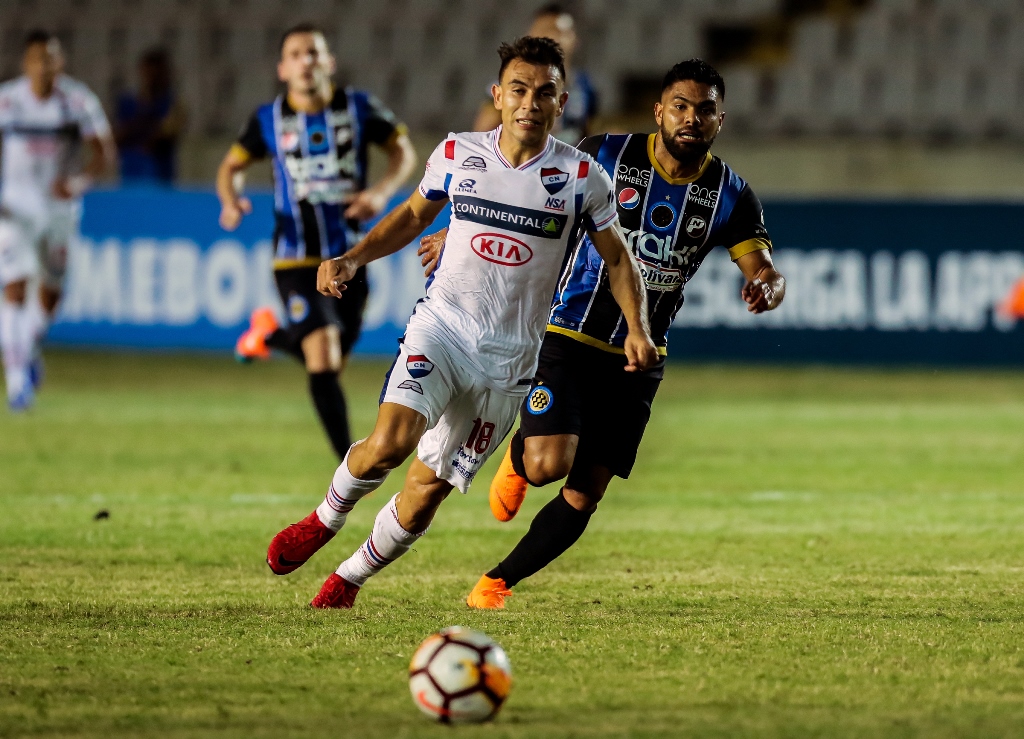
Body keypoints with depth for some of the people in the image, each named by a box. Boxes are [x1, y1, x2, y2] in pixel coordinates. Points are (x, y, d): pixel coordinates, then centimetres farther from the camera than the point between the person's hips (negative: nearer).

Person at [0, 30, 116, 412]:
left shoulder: (79, 101, -10)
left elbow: (105, 154, -8)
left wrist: (78, 181, -25)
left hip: (61, 205, 2)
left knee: (50, 291, 13)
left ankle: (31, 350, 43)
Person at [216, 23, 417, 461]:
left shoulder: (359, 108, -3)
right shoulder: (269, 120, -3)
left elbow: (403, 151, 9)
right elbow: (231, 166, 11)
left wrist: (383, 191, -11)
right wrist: (230, 201, -10)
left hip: (349, 256, 2)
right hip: (296, 259, -2)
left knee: (331, 362, 13)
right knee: (324, 363, -16)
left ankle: (271, 334, 44)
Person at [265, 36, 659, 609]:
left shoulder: (583, 178, -3)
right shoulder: (457, 154, 0)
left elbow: (618, 259, 8)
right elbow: (413, 216, 17)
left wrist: (637, 329, -8)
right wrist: (352, 260, 4)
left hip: (508, 359, 0)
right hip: (441, 325, 0)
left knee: (427, 490, 0)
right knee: (390, 442, -26)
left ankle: (350, 578, 23)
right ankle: (326, 519, 4)